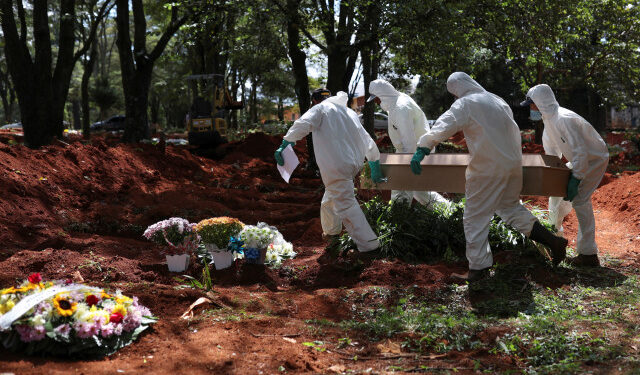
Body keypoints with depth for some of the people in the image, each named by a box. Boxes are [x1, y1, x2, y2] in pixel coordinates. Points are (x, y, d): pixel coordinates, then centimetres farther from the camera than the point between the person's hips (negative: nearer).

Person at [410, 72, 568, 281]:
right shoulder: (497, 101, 17)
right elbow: (514, 132, 25)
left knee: (476, 217, 1)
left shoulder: (465, 104, -7)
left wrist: (422, 149, -20)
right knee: (510, 206, 24)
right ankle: (552, 241, 17)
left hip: (488, 169, -8)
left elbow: (443, 127, -20)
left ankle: (478, 268, 2)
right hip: (513, 164, 8)